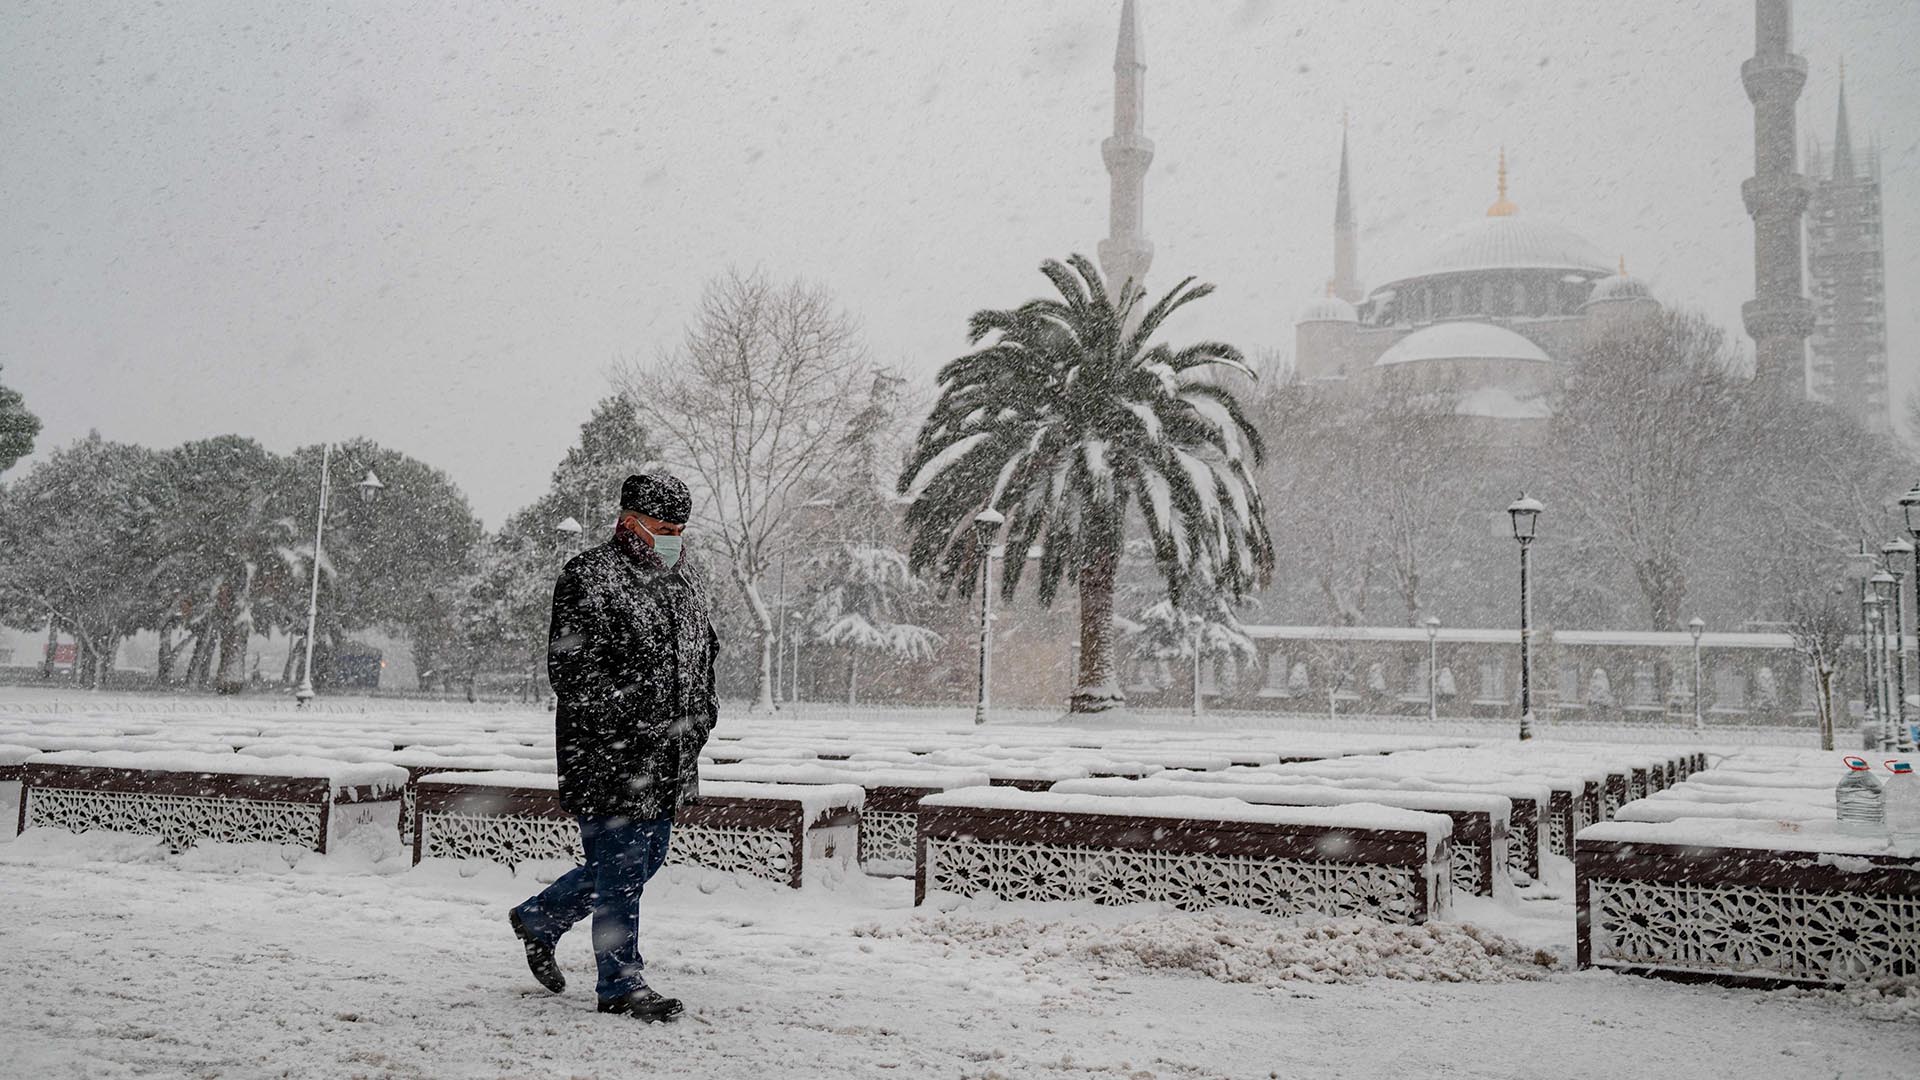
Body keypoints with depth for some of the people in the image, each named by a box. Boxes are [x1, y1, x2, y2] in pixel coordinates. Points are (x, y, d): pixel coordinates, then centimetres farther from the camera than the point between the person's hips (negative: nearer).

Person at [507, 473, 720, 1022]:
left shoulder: (688, 575, 13)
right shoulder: (589, 577, -12)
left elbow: (705, 648, 26)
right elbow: (570, 669, -17)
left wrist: (703, 707, 12)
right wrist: (634, 721, -21)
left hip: (669, 756, 8)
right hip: (607, 755, -8)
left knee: (646, 858, 16)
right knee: (621, 862, -2)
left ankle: (538, 918, 36)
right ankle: (621, 984, 13)